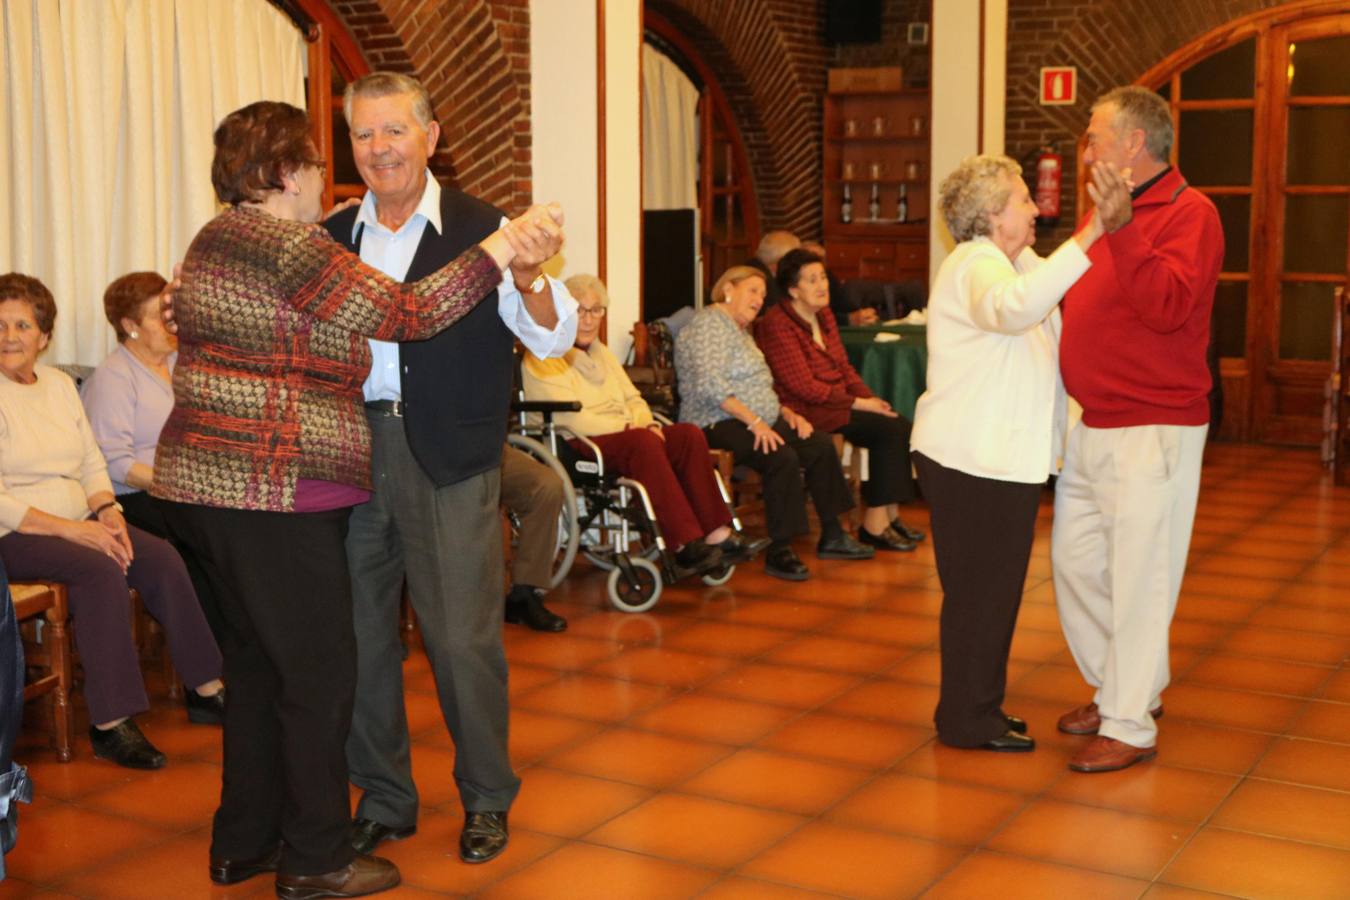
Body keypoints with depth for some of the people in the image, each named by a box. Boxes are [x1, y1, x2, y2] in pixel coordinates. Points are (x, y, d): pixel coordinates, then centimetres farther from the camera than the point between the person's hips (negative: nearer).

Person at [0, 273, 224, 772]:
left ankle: (206, 691, -8)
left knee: (161, 557, -16)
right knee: (101, 569, -31)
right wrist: (71, 529, -22)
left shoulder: (60, 384, 14)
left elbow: (92, 462, 15)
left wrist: (107, 511, -5)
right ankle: (110, 724, -27)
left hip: (78, 521, 7)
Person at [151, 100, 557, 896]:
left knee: (260, 662, 19)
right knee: (320, 671, 1)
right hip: (274, 492, -10)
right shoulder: (285, 245, -15)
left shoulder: (219, 239, 15)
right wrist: (503, 247, -12)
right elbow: (406, 312, -19)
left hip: (210, 486, 10)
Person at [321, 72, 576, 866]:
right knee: (360, 635, 12)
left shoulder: (482, 229, -4)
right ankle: (384, 798, 29)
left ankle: (487, 797, 23)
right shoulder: (332, 241, 9)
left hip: (451, 463, -4)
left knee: (464, 637, 2)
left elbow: (555, 336, -8)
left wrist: (528, 282, -29)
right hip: (352, 451, 4)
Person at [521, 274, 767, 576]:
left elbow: (633, 398, 22)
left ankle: (716, 533, -26)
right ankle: (686, 544, -40)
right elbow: (569, 419, -14)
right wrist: (629, 428, -17)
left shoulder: (602, 354, 26)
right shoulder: (542, 358, -3)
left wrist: (646, 423, -3)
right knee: (643, 442, -37)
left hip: (624, 435, 8)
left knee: (689, 434, -19)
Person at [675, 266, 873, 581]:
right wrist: (754, 422, -23)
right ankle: (779, 552, -24)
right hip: (717, 425, -10)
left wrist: (787, 412, 9)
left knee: (821, 445, -6)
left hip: (758, 422, 10)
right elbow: (710, 385, -20)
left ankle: (831, 537, 0)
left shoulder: (742, 330, 25)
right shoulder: (710, 323, -8)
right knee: (783, 458, -31)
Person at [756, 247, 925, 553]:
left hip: (836, 402, 8)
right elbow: (804, 387, -17)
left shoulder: (824, 316, 15)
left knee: (900, 426, -13)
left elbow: (844, 367, 17)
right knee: (887, 429, -21)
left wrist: (871, 398, -1)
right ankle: (874, 525, -14)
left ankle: (888, 516, -8)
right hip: (804, 411, -8)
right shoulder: (776, 324, -13)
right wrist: (858, 403, -16)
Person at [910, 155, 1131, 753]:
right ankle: (967, 721, 12)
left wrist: (1111, 226, 6)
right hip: (974, 462, -11)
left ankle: (977, 708, 31)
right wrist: (1090, 234, -44)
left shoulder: (1012, 263, 18)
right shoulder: (976, 265, -17)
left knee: (991, 587, 18)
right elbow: (1016, 307, -39)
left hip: (999, 459, 11)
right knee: (980, 591, -1)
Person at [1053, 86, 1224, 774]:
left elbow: (1168, 306, -28)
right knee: (1076, 561, 14)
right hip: (1089, 425, 9)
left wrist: (1118, 229, -32)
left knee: (1139, 576, -2)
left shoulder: (1188, 213, -11)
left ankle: (1130, 726, 9)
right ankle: (1121, 687, 31)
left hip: (1154, 428, -9)